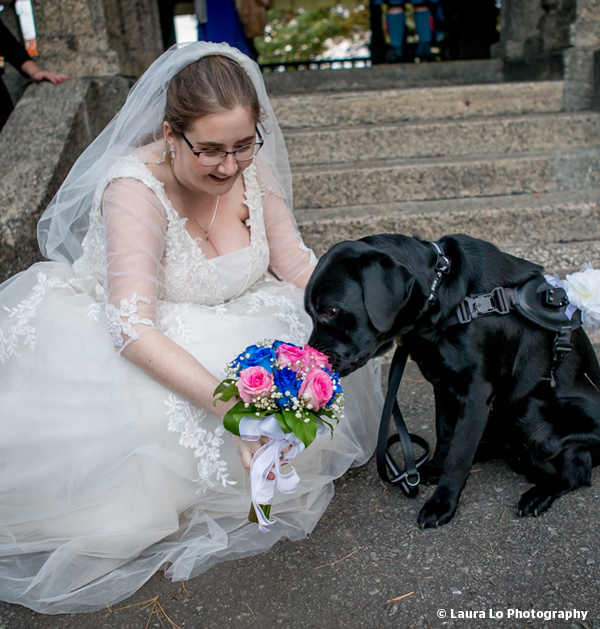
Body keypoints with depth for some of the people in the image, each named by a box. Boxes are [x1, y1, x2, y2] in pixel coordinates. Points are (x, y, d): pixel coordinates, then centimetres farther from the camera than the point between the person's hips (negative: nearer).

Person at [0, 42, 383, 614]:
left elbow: (295, 262, -3)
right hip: (124, 343, -5)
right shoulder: (136, 190, -28)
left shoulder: (251, 168, -11)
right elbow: (133, 330, -36)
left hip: (227, 328, 5)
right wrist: (227, 402, -47)